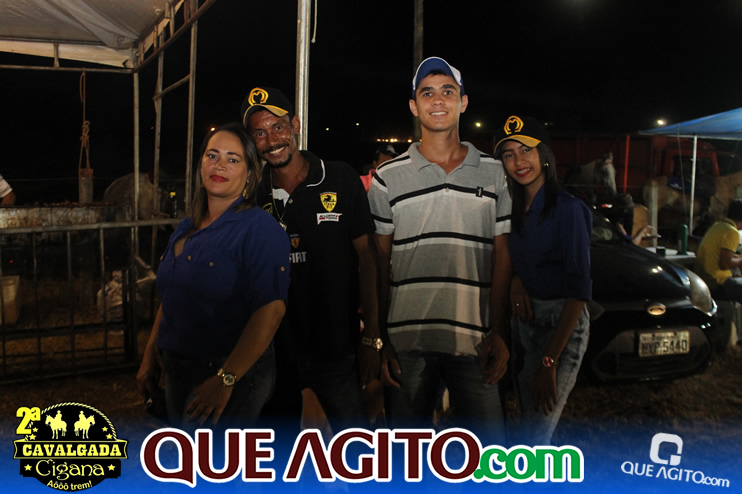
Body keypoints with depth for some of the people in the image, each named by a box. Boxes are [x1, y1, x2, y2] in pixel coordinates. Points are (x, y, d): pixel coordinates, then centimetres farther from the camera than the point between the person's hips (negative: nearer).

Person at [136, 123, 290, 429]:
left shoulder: (260, 228, -15)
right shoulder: (187, 228, 10)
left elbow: (271, 309, -24)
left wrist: (225, 380, -26)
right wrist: (149, 358, 15)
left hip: (234, 374, -8)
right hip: (176, 374, 8)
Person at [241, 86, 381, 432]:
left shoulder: (341, 180, -6)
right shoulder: (252, 194, 0)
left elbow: (366, 255, -5)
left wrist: (372, 336, -9)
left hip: (335, 347, -2)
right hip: (273, 347, 3)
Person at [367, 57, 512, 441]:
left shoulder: (493, 173, 8)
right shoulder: (388, 177, 4)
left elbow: (501, 256, 9)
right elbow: (380, 262, 5)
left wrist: (498, 333, 1)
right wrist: (379, 339, -1)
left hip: (475, 339, 1)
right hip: (407, 340, 0)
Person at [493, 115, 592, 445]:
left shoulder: (568, 209, -14)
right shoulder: (515, 210, 8)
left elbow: (578, 291, -18)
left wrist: (549, 362, -22)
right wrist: (515, 280, -6)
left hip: (560, 326, -7)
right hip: (523, 321, 7)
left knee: (530, 441, -9)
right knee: (534, 425, 17)